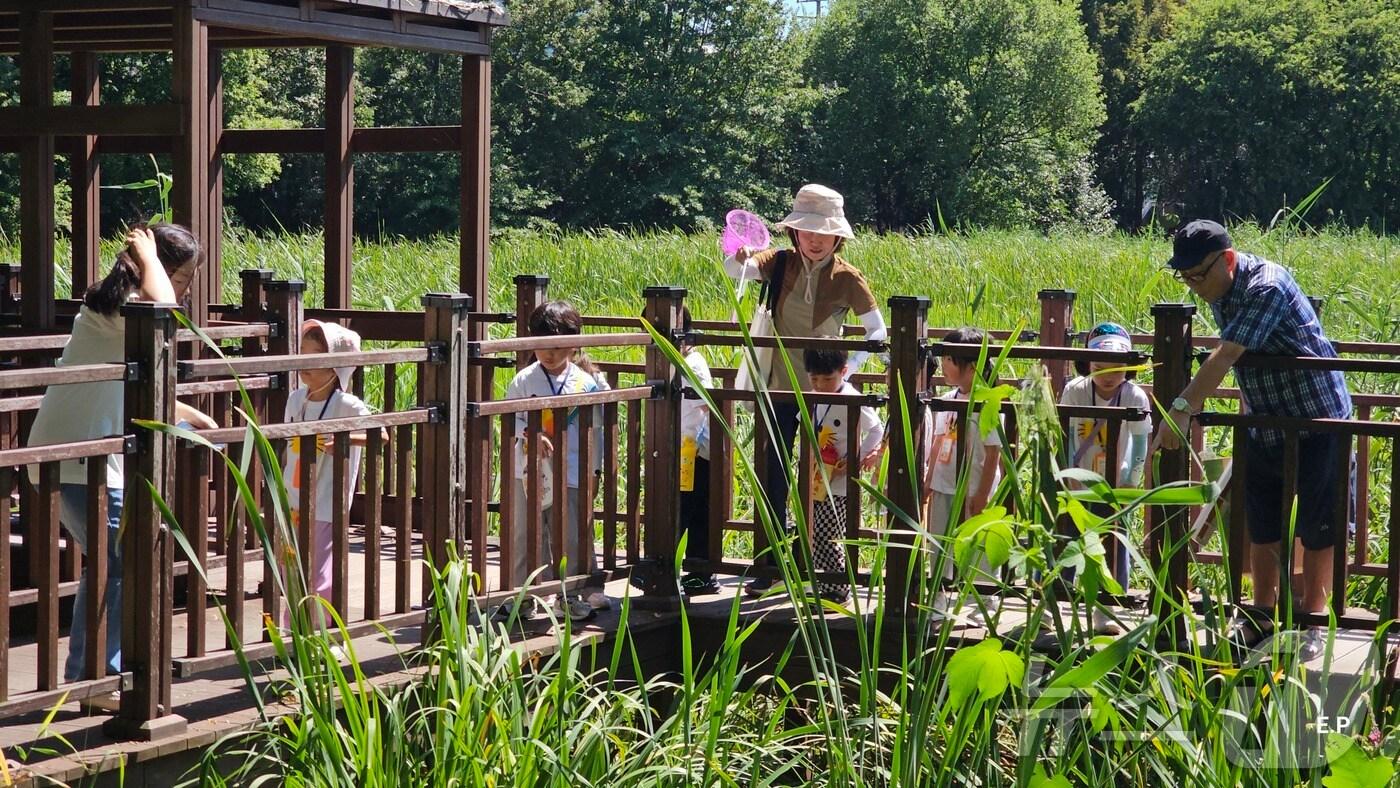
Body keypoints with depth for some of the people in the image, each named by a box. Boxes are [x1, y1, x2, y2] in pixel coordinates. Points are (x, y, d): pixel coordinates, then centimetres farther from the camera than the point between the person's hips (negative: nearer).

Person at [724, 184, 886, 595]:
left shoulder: (846, 278, -7)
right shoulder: (781, 264, -1)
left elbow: (877, 329, -2)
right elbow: (735, 269, -18)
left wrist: (851, 367, -16)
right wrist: (741, 256, -41)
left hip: (823, 389, -2)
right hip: (781, 387, 2)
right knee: (774, 476, 5)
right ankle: (772, 561, 13)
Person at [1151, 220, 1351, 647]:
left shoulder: (1266, 287, -26)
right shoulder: (1220, 290, 1)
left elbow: (1225, 357, -36)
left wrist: (1181, 409, -42)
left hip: (1316, 422, -8)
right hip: (1264, 428, 8)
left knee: (1318, 529, 3)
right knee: (1261, 528, 13)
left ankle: (1312, 619, 12)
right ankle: (1262, 616, 23)